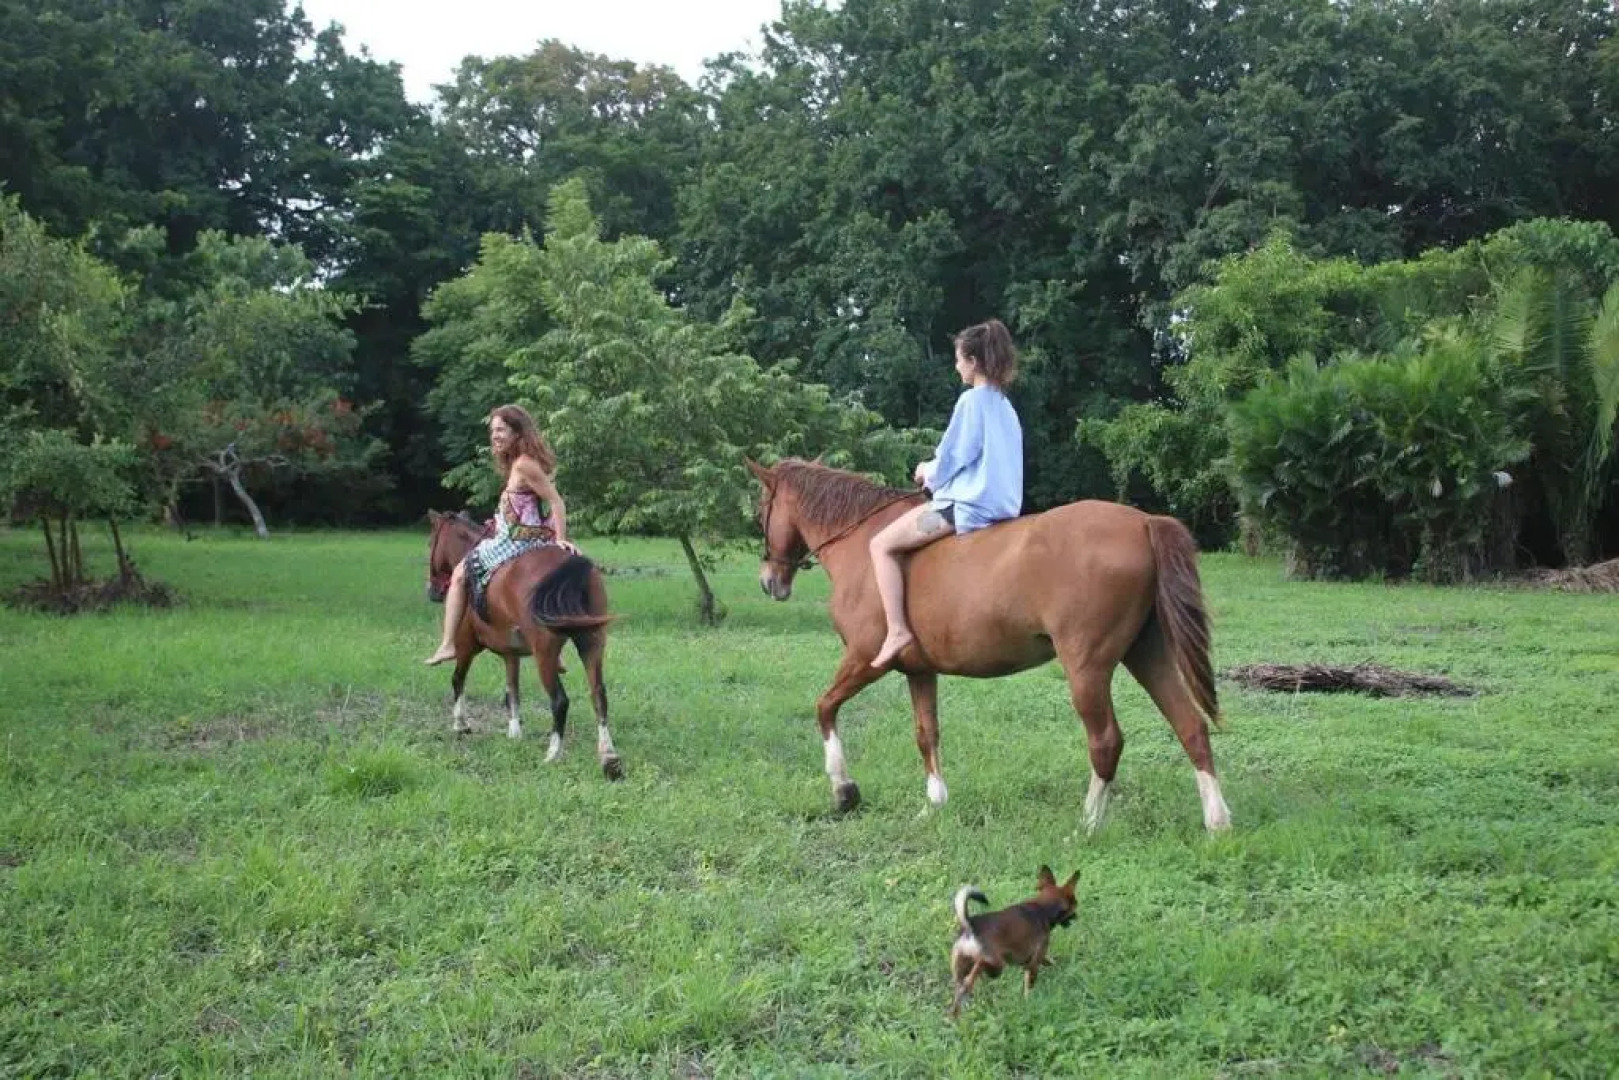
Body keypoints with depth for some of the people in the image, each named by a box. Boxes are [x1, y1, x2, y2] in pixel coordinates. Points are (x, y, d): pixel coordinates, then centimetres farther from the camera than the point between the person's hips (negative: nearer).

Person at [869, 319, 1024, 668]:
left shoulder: (971, 400, -11)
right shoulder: (1004, 406, 16)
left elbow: (950, 460, -11)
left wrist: (928, 471, 9)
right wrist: (938, 473, 19)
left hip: (967, 505, -10)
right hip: (1001, 504, 10)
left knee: (881, 545, -6)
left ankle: (897, 631, -14)